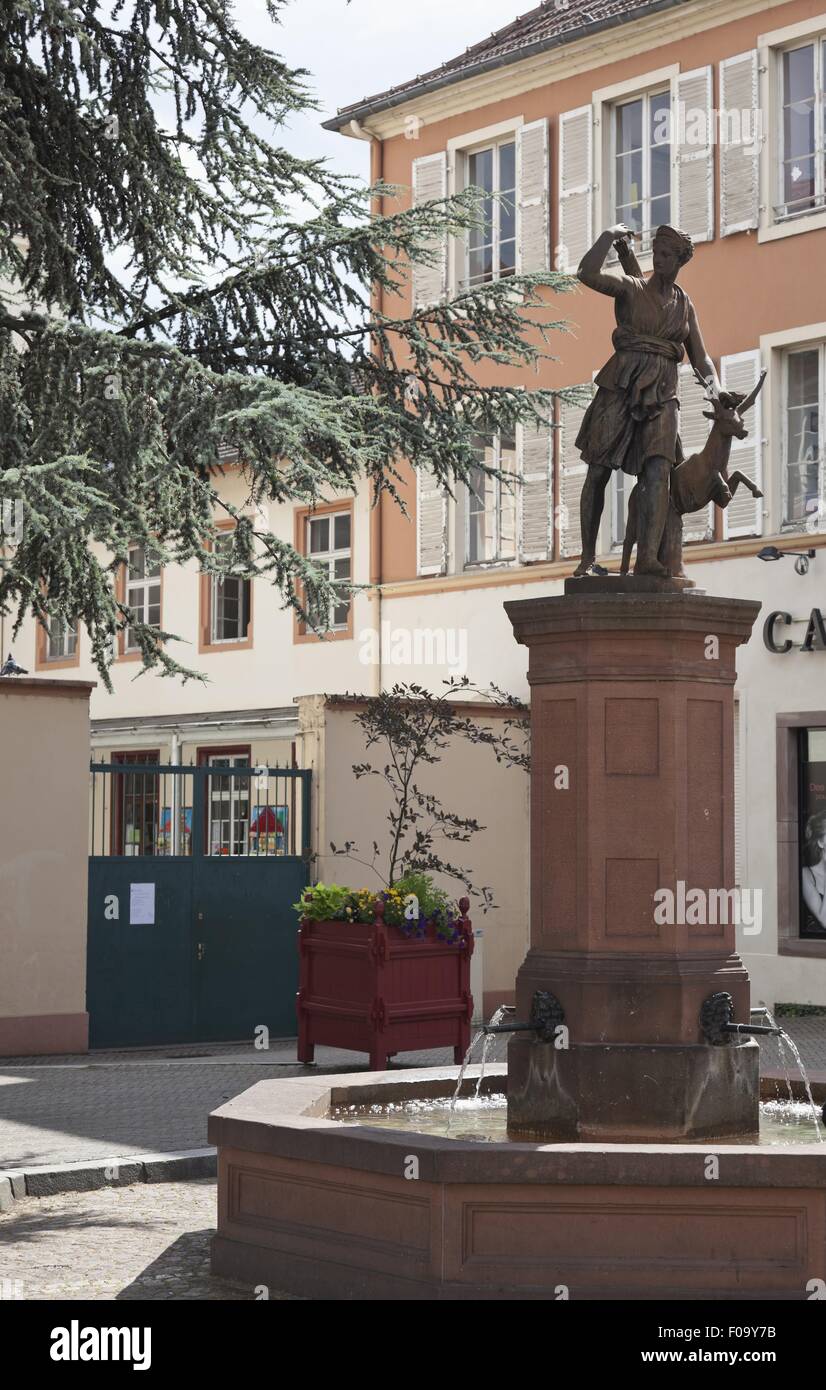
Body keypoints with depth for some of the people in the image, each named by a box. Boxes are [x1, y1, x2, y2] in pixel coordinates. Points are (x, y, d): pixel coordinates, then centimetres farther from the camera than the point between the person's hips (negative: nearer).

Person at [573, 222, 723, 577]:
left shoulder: (685, 306, 18)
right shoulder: (631, 288, 6)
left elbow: (700, 358, 16)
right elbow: (587, 274, -12)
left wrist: (718, 394, 0)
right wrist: (610, 236, -5)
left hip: (661, 394, 2)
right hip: (620, 387, -2)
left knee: (657, 473, -19)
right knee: (599, 472, -3)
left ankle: (648, 558, -32)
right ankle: (587, 557, 6)